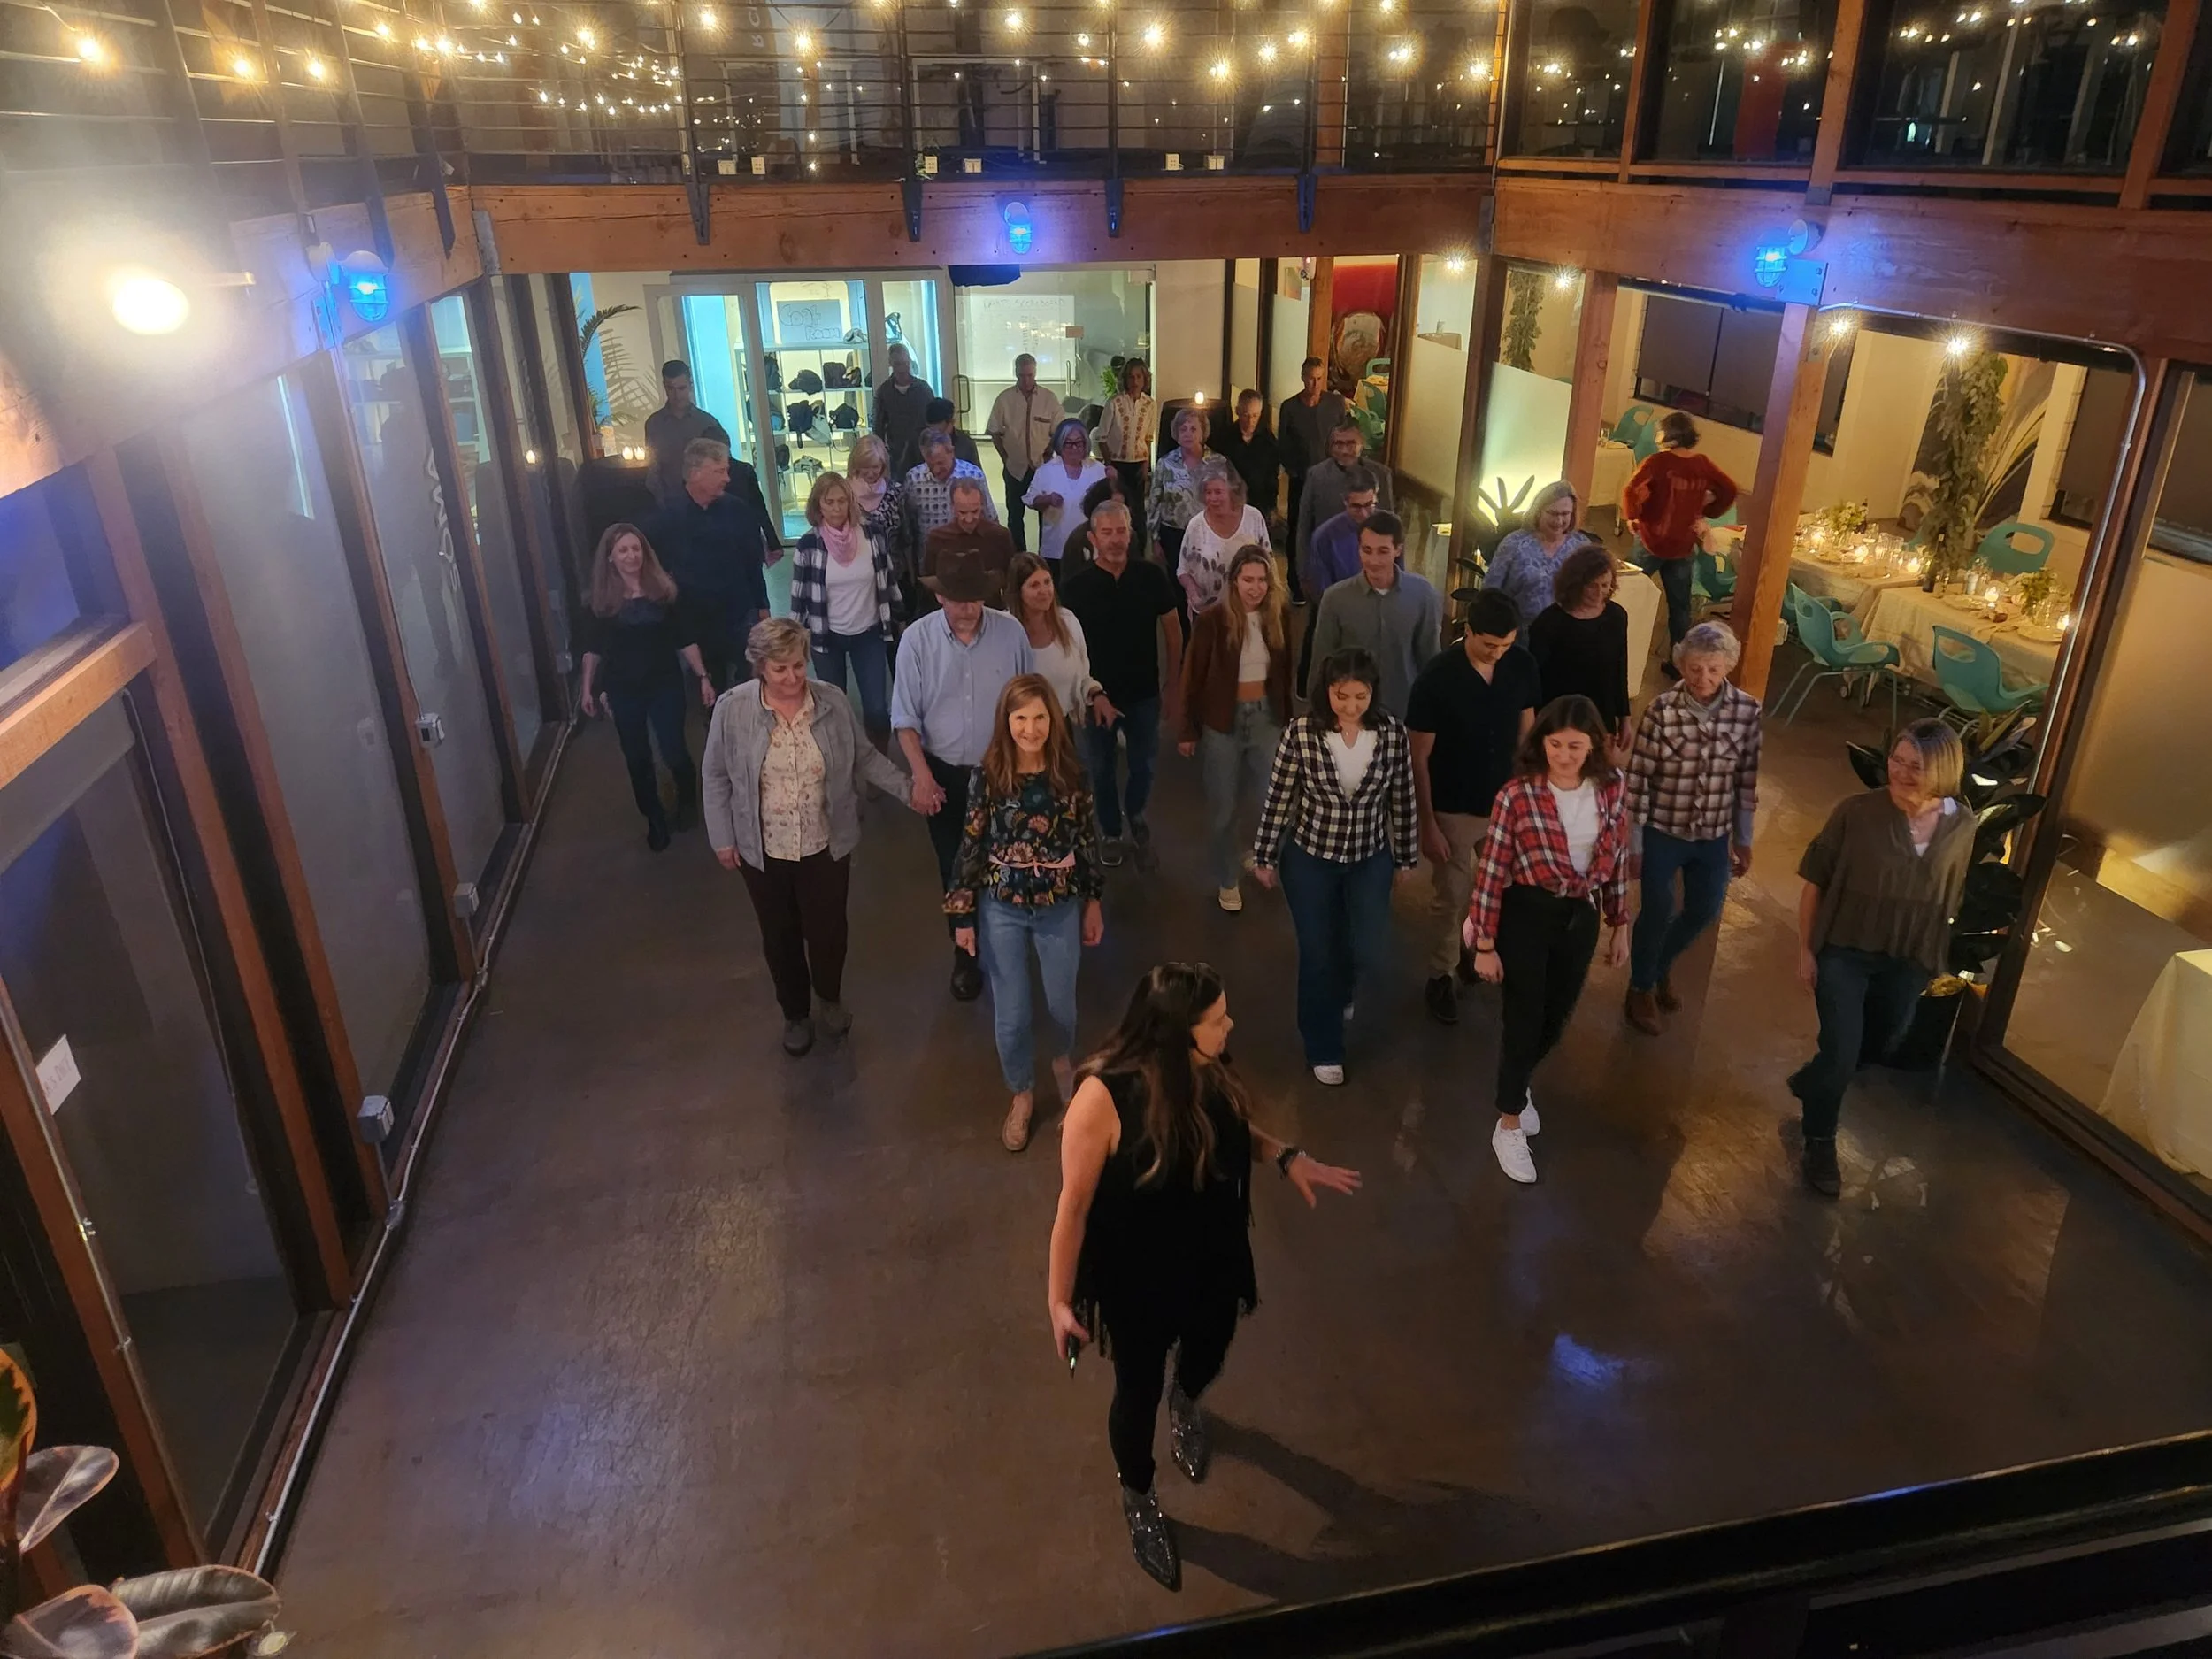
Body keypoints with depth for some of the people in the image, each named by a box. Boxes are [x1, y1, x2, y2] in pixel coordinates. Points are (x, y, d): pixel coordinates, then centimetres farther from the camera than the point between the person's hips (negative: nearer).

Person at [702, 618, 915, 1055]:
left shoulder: (833, 702, -11)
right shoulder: (732, 709, -14)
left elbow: (864, 757, 2)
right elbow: (718, 776, -4)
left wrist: (907, 788, -6)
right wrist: (722, 837, -3)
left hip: (826, 847, 1)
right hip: (763, 851, 0)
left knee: (828, 929, 16)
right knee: (780, 935, 17)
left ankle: (830, 999, 46)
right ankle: (795, 1013, 40)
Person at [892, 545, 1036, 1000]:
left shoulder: (1011, 632, -11)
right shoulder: (917, 640, -13)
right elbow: (905, 717, -8)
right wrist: (922, 776, -15)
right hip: (945, 774, 0)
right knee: (956, 870, 13)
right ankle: (966, 955, 32)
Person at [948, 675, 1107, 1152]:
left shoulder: (1071, 775, -10)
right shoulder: (987, 777, -13)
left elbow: (1088, 842, 1)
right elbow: (971, 848, -7)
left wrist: (1094, 903, 6)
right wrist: (962, 916, -4)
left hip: (1061, 909, 1)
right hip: (1002, 911, -1)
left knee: (1062, 1005, 18)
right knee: (1011, 1014, 10)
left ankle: (1062, 1061, 52)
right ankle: (1022, 1096, 36)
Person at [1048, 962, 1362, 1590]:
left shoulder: (1211, 1072, -18)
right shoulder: (1104, 1098, -35)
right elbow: (1074, 1206, -23)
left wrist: (1287, 1156, -10)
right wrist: (1059, 1300, -16)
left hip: (1214, 1263, 5)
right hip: (1138, 1281, -5)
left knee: (1208, 1355, 31)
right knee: (1138, 1392, 20)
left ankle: (1185, 1405, 70)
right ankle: (1138, 1500, 52)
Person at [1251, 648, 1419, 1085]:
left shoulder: (1393, 732, -12)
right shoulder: (1300, 734, -17)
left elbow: (1402, 798, 0)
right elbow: (1277, 799, -7)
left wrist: (1407, 855, 8)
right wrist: (1264, 856, 0)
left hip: (1371, 858, 2)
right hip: (1309, 858, -2)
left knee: (1371, 952, 1)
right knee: (1318, 955, 8)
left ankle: (1339, 990, 39)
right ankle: (1323, 1050, 29)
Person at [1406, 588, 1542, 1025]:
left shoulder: (1522, 666, -9)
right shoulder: (1438, 677, -22)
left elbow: (1526, 733, 5)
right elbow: (1418, 757, -15)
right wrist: (1427, 823, -14)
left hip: (1506, 802, 4)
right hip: (1454, 809, -4)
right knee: (1453, 899, 7)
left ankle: (1475, 946, 46)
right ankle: (1441, 976, 29)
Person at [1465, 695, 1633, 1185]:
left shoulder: (1612, 789, -6)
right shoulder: (1516, 795, -19)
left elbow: (1617, 859, 6)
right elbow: (1491, 870, -14)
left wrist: (1620, 925, 9)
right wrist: (1484, 944, -11)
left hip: (1581, 918, 4)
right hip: (1526, 916, -4)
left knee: (1554, 1021, 19)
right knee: (1523, 1021, 5)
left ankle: (1518, 1084, 49)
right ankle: (1508, 1126, 24)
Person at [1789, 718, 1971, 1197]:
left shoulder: (1961, 826, -8)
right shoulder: (1855, 812, -18)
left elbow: (1952, 897, 6)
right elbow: (1815, 882, -10)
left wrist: (1934, 957, 11)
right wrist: (1806, 950, -9)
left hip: (1909, 961, 4)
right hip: (1844, 949, -4)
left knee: (1880, 1045, 22)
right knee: (1842, 1052, -3)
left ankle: (1810, 1081, 51)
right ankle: (1819, 1143, 21)